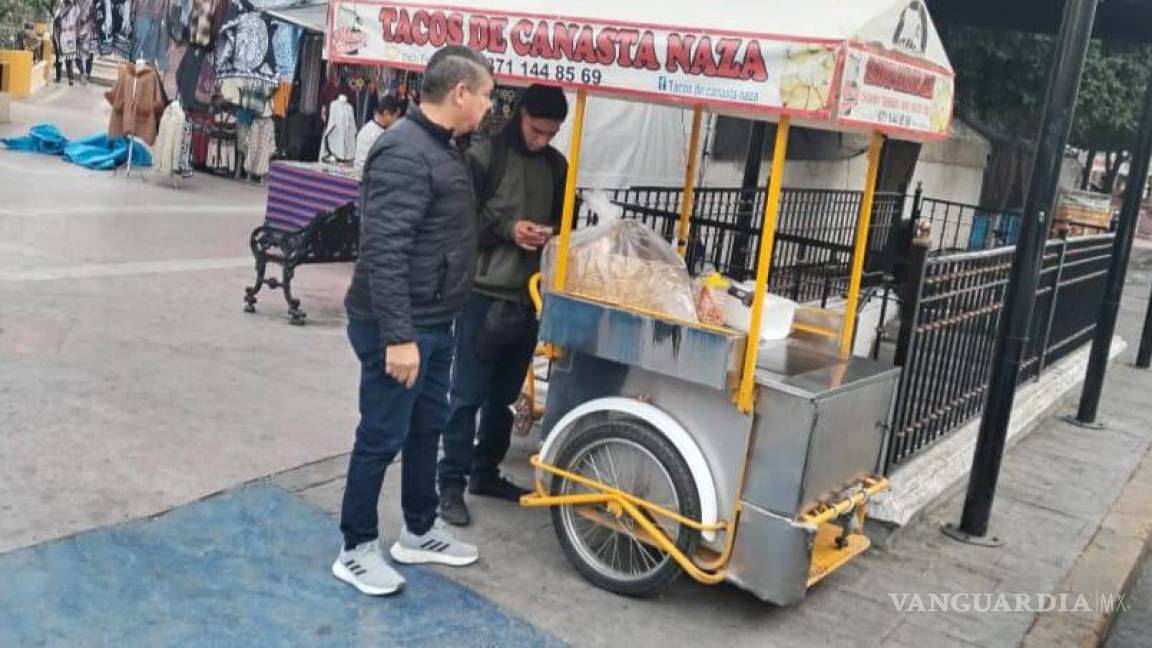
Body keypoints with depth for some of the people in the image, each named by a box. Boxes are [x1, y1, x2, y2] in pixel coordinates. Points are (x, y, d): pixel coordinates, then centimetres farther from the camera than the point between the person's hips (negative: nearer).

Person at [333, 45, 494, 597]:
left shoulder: (440, 147, 11)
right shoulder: (405, 152, -22)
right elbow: (383, 252, -27)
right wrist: (398, 336, -29)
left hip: (433, 323, 10)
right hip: (397, 328, -10)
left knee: (427, 428, 19)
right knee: (382, 438, 2)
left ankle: (418, 533, 35)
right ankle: (356, 551, 19)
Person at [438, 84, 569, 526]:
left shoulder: (557, 165, 10)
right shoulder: (485, 155, -6)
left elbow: (565, 220, 19)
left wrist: (553, 234, -3)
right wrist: (507, 229, -19)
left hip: (530, 294, 5)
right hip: (484, 292, -5)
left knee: (505, 394, 14)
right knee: (468, 393, -2)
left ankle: (485, 472, 28)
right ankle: (451, 482, 8)